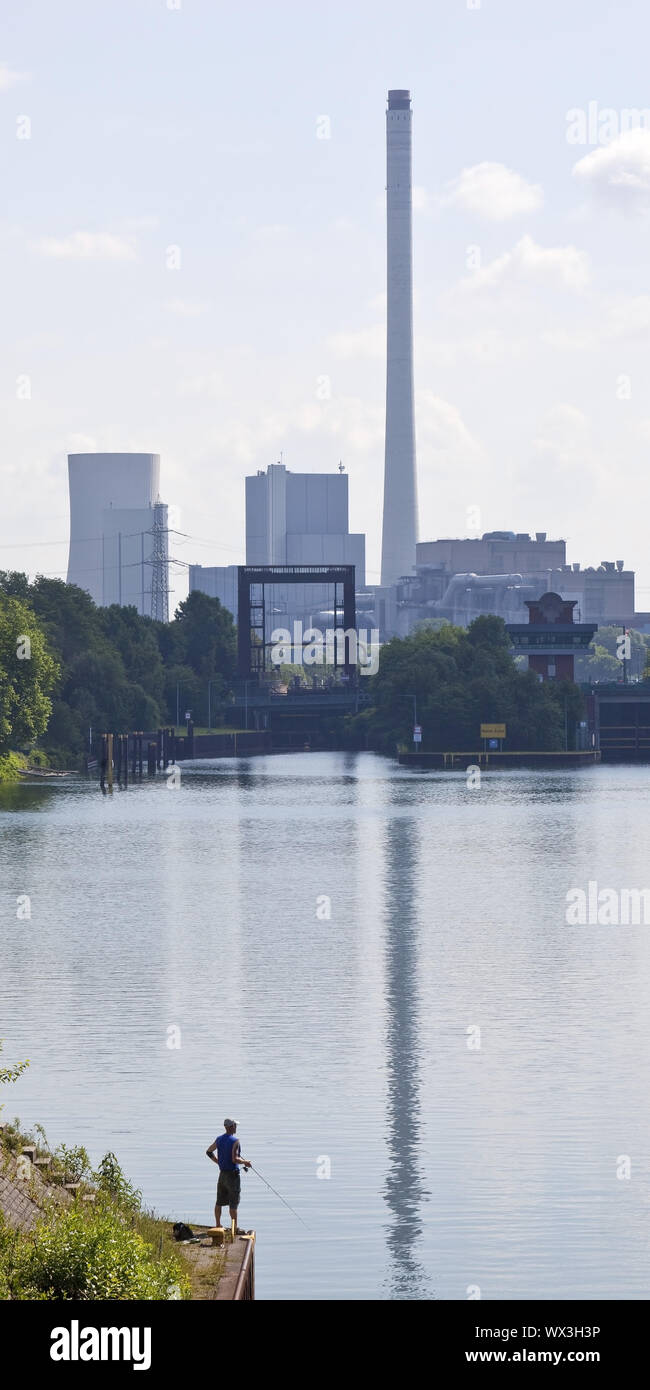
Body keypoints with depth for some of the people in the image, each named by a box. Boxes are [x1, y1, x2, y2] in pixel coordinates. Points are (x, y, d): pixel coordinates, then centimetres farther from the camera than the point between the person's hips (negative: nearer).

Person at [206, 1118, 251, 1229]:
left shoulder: (219, 1139, 6)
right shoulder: (234, 1141, -17)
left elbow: (208, 1152, 16)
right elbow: (235, 1159, -24)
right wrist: (245, 1162, -7)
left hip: (222, 1174, 7)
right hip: (232, 1174, -7)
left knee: (220, 1201, 13)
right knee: (233, 1203, -2)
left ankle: (217, 1225, 21)